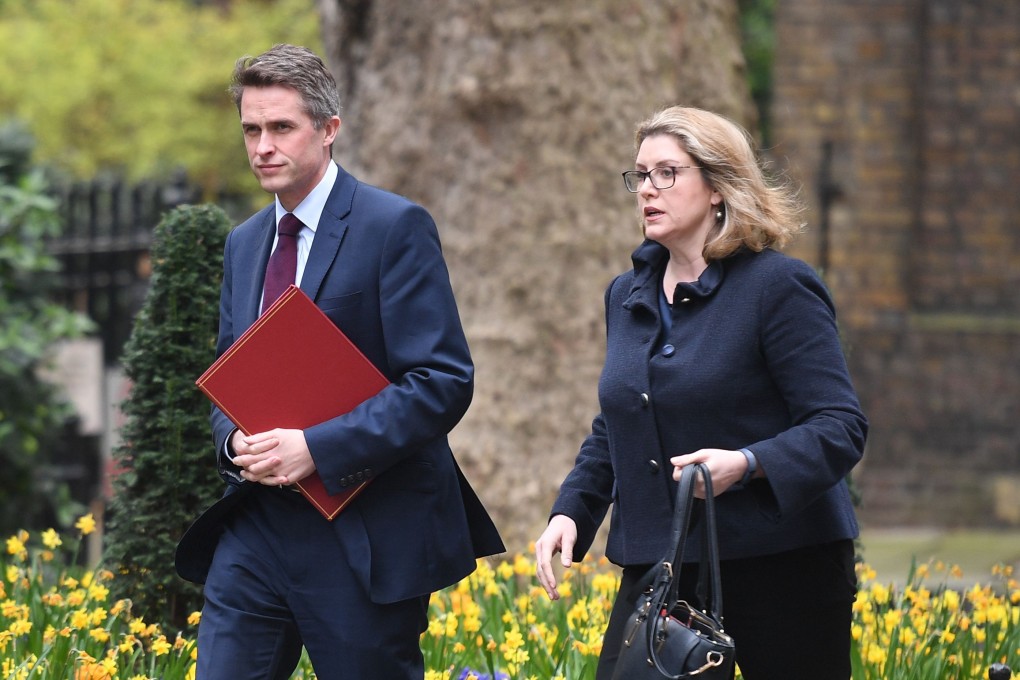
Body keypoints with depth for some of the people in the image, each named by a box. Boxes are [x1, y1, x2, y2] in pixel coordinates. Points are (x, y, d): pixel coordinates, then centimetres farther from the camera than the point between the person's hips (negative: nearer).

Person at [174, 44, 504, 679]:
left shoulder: (395, 227, -8)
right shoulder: (244, 244, 15)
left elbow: (444, 382, -15)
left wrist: (317, 447, -22)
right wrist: (235, 441, -4)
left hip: (365, 541, -6)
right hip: (255, 531, 6)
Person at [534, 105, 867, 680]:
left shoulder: (779, 287, -8)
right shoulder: (627, 296, 15)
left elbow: (841, 428, -14)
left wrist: (746, 463, -30)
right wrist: (571, 512, 9)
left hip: (779, 567, -6)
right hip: (658, 570, 6)